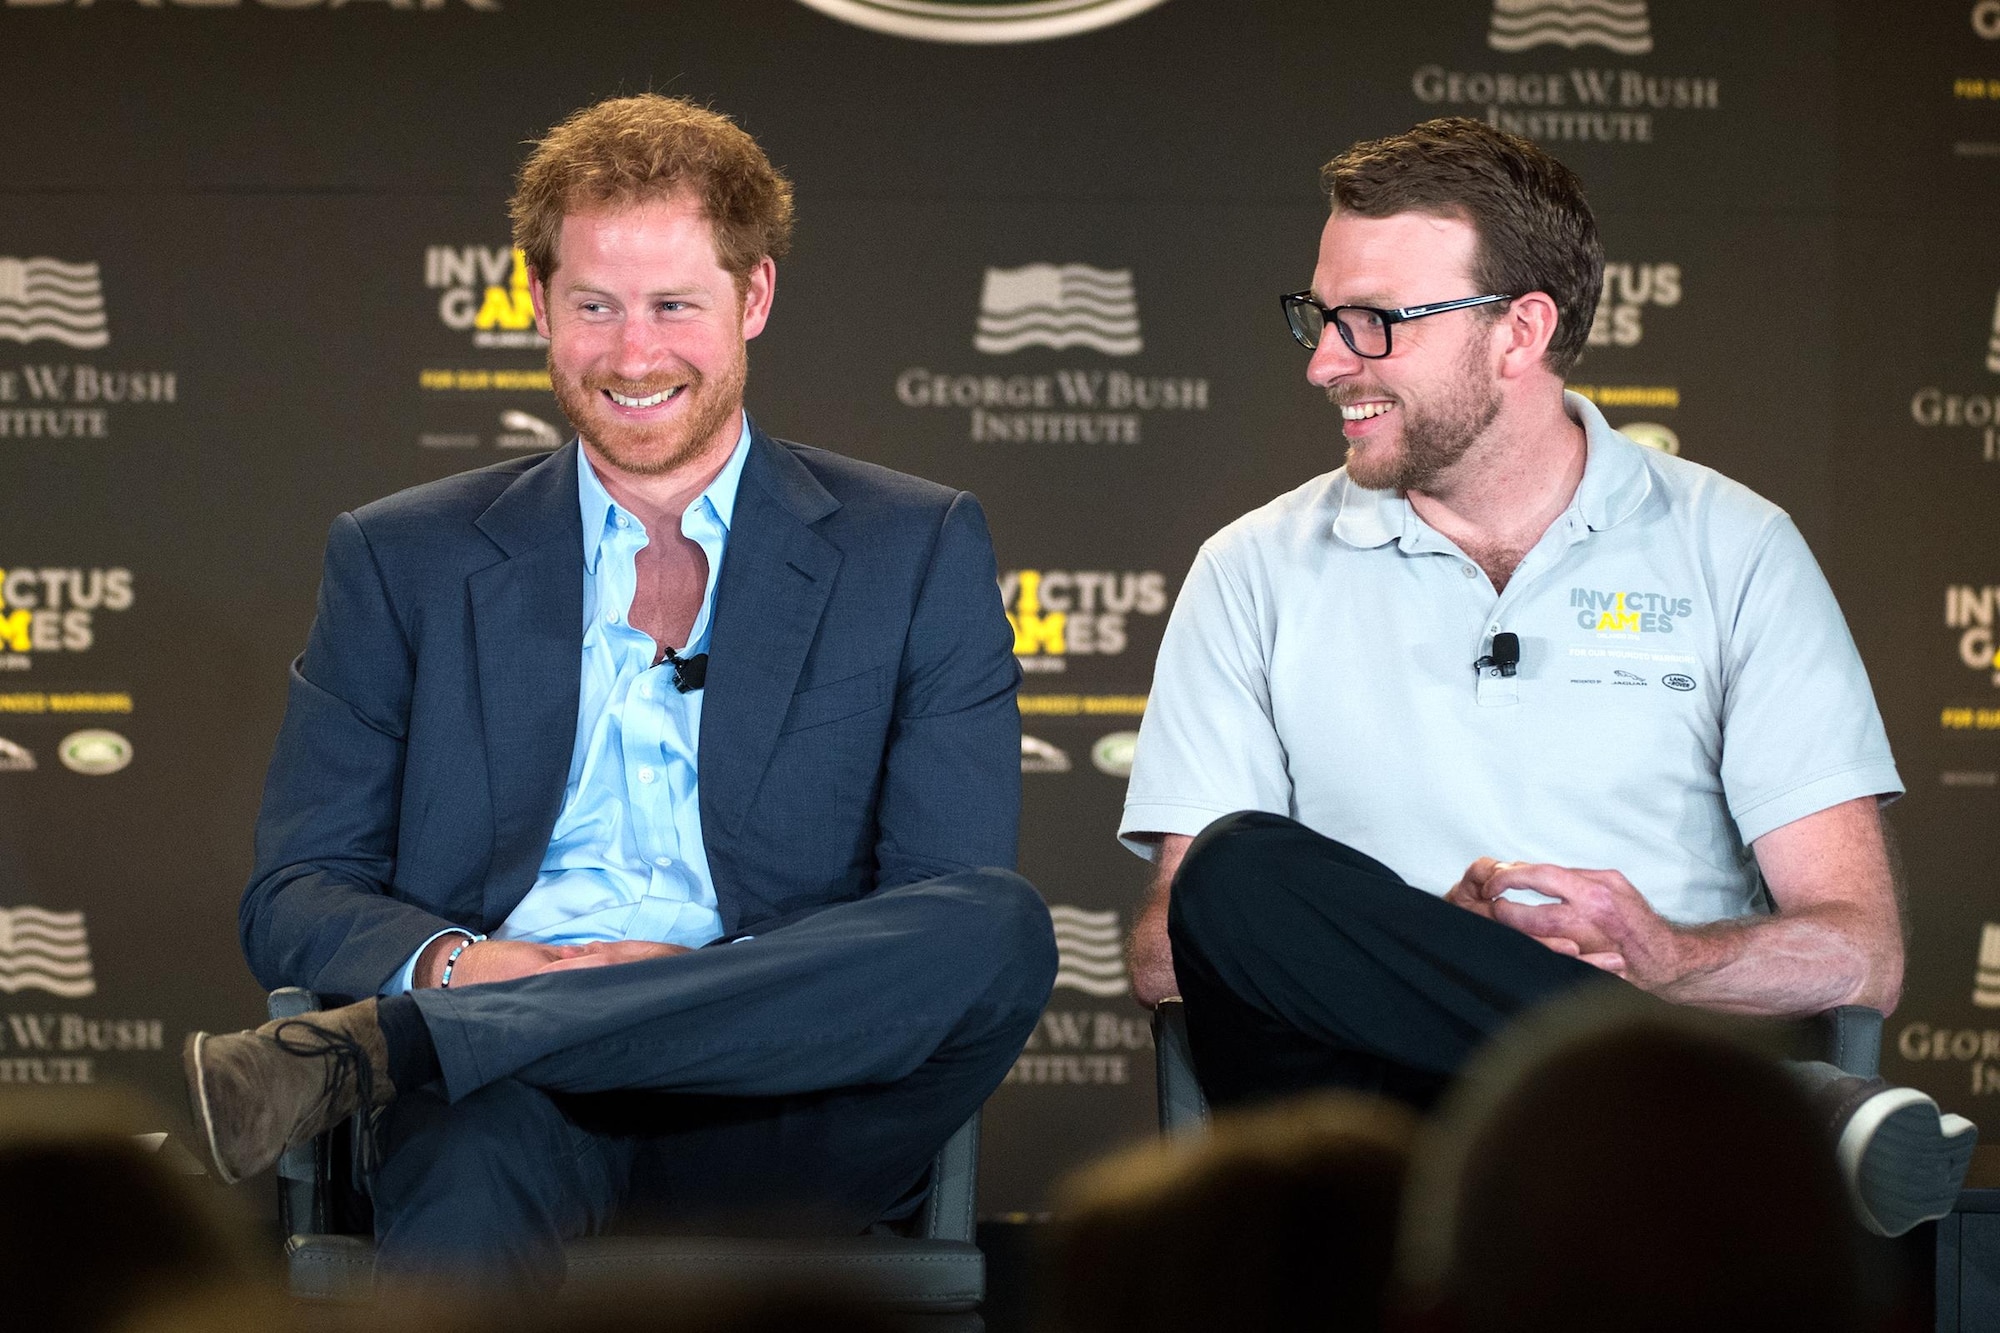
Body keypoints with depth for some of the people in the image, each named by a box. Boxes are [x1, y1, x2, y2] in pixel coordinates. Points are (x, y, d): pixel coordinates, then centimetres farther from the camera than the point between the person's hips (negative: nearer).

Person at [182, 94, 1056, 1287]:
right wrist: (452, 965, -10)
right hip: (499, 1085, -3)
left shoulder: (918, 552, 16)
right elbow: (293, 896, 15)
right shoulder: (405, 562, 20)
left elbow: (962, 918, 5)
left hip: (779, 1120, 3)